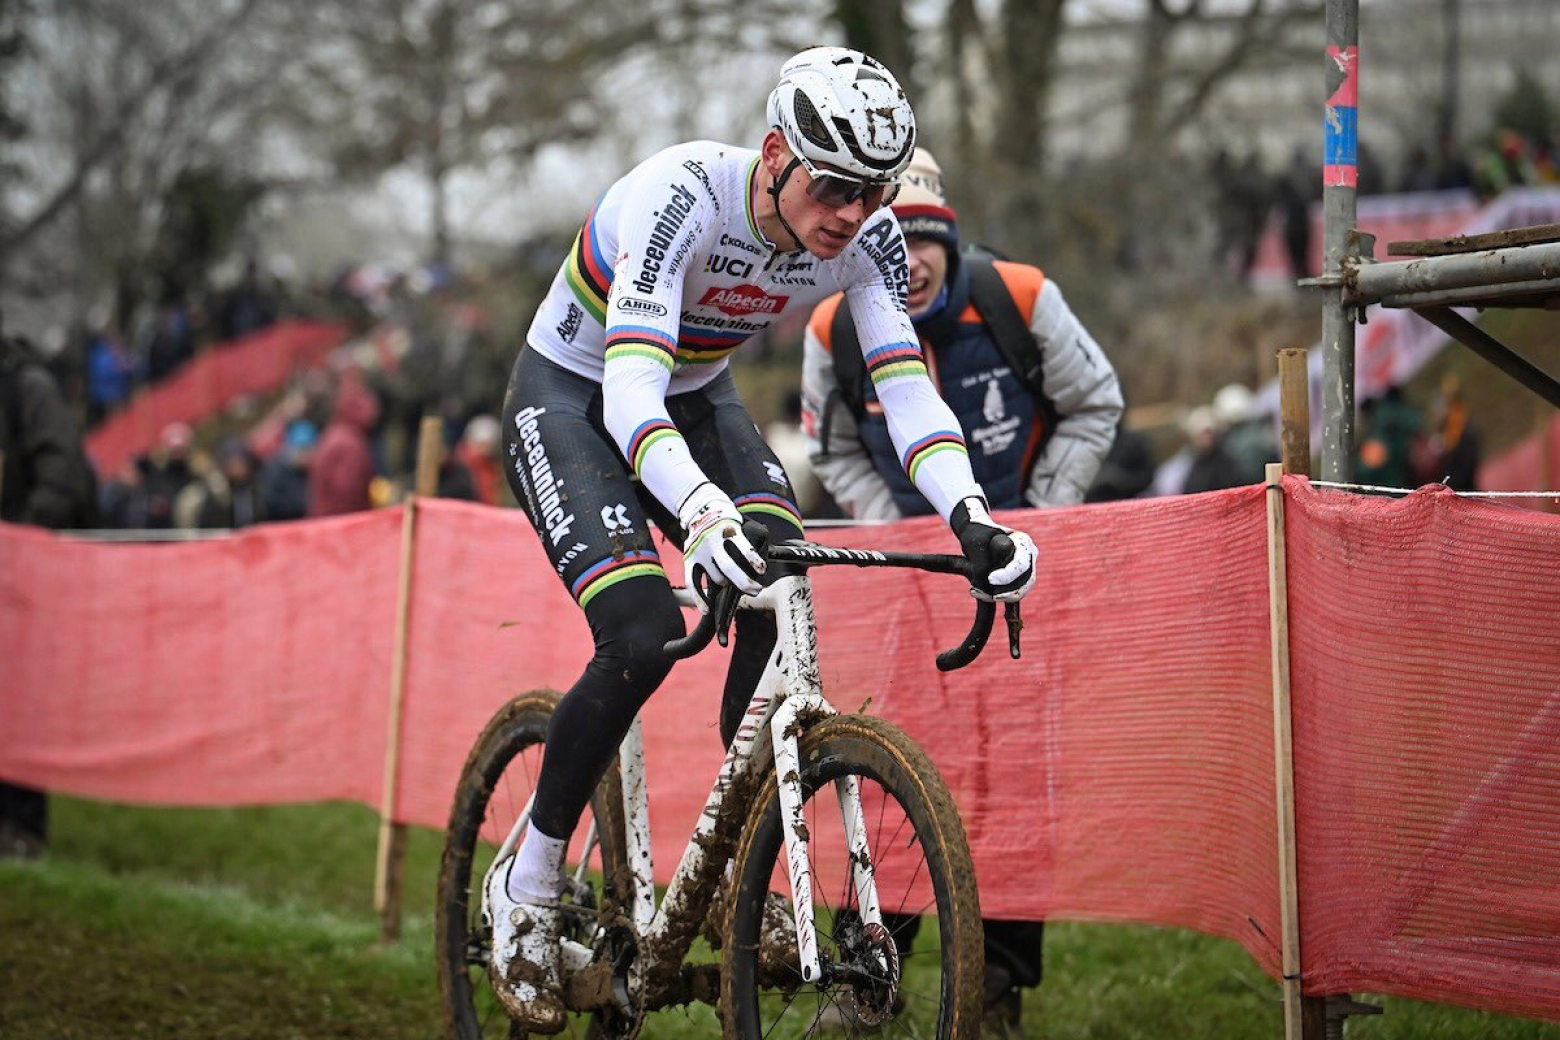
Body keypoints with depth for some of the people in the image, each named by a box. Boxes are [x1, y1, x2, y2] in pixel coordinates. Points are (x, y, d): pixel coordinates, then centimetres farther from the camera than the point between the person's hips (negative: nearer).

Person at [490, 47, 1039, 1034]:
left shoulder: (868, 236, -19)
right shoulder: (682, 198, -35)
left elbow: (908, 388, -23)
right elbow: (630, 389, -44)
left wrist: (971, 515, -41)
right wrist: (702, 512, -62)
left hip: (697, 399, 5)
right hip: (571, 399, -5)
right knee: (645, 636, -24)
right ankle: (528, 886, -5)